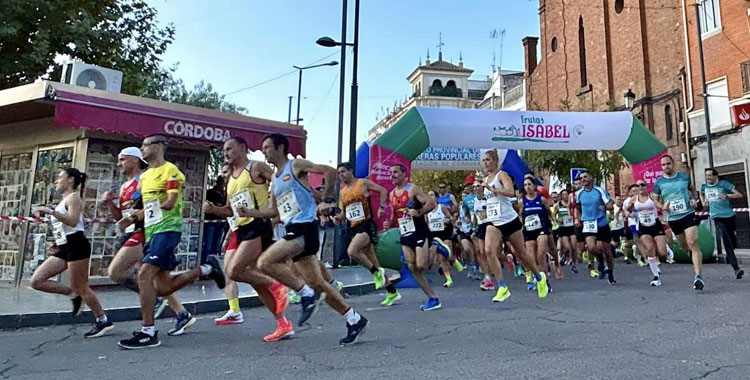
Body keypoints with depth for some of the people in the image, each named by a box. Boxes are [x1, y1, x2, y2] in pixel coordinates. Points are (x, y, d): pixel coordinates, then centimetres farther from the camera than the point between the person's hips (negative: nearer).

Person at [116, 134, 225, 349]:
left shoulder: (170, 170, -6)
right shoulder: (145, 176, 20)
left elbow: (169, 203, -16)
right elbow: (148, 208, 22)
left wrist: (143, 211, -8)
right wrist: (133, 218, 4)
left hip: (167, 229, -9)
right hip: (152, 231, 9)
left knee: (144, 275, -17)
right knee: (162, 288, 7)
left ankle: (148, 333, -8)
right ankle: (207, 269, 23)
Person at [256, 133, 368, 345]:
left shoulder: (296, 165, -1)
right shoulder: (275, 179, 23)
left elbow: (330, 171, -12)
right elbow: (275, 212, 30)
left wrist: (327, 200, -14)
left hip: (305, 228, -9)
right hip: (293, 231, 9)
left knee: (265, 262, -21)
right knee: (317, 283, 7)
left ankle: (306, 294, -10)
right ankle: (354, 320, 17)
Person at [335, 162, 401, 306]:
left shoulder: (363, 183, -3)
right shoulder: (342, 192, 15)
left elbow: (383, 190, -2)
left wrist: (381, 207, -14)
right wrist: (339, 217, 2)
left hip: (367, 225, -7)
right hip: (354, 228, 7)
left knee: (351, 251, -29)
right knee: (373, 262, 9)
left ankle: (376, 272, -7)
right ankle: (392, 292, 21)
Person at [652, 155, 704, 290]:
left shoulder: (684, 176, 1)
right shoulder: (658, 182, -1)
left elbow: (692, 189, 19)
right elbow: (656, 200, 8)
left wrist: (694, 199, 0)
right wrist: (662, 206, -13)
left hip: (688, 214, -2)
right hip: (673, 218, 2)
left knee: (693, 244, -16)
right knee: (684, 246, 16)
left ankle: (698, 276, -19)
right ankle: (697, 261, 48)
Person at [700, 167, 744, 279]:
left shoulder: (724, 184, -4)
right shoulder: (704, 186, 6)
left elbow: (739, 195, -10)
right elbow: (701, 194, 30)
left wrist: (727, 195, -27)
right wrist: (703, 202, 12)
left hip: (729, 215, 0)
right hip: (717, 217, 0)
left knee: (733, 242, 10)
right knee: (726, 240, -15)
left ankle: (729, 257, 42)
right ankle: (736, 268, -20)